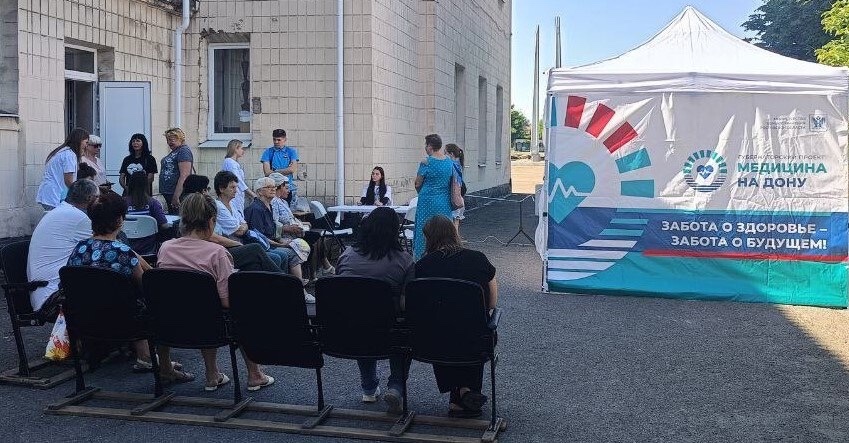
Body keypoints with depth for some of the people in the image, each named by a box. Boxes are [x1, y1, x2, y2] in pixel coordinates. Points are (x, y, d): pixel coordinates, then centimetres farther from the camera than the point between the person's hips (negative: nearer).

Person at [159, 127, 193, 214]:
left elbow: (184, 176, -23)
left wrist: (176, 196, -27)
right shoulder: (174, 152, 17)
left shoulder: (184, 151, -14)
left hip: (177, 194, -10)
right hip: (168, 194, 10)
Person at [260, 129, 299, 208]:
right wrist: (286, 171, -7)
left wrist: (276, 171, -6)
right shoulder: (268, 152, 5)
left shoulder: (291, 151, 7)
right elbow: (267, 172, -6)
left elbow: (293, 169, -6)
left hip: (289, 187, 1)